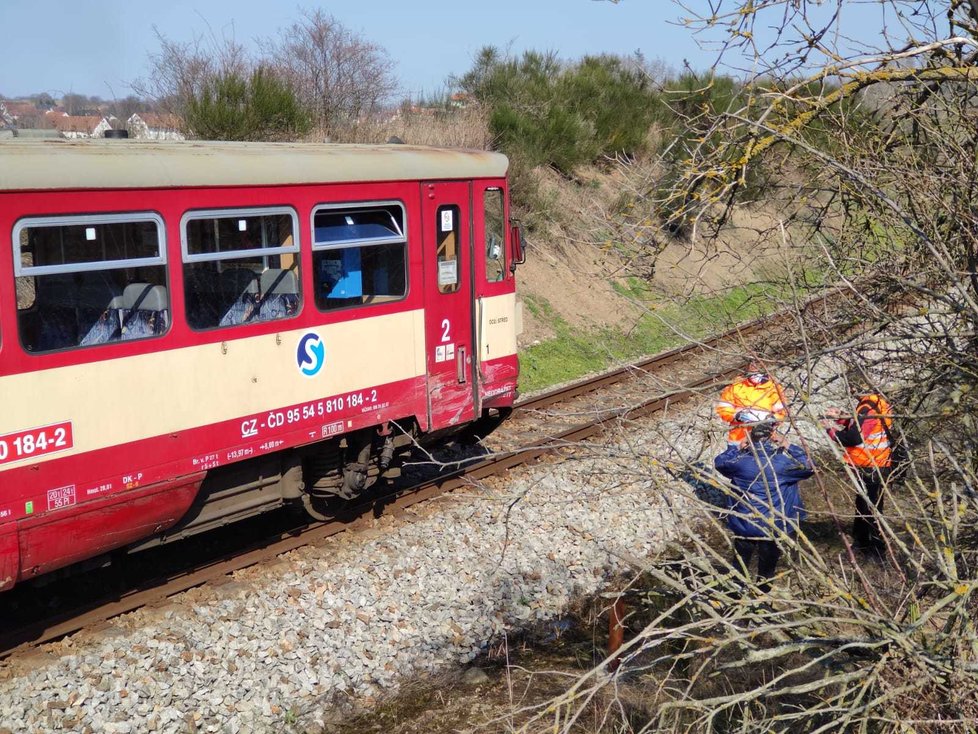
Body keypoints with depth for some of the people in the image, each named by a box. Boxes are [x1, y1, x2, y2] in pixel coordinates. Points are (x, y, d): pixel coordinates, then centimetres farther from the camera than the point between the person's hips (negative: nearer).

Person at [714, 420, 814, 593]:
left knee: (742, 555, 23)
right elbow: (808, 467, -4)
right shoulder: (783, 461, -20)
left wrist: (738, 447, 1)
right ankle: (764, 585, 35)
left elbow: (719, 462, 5)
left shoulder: (740, 460, -15)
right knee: (768, 558, 20)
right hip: (773, 527, -2)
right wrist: (789, 447, -4)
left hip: (743, 523, 2)